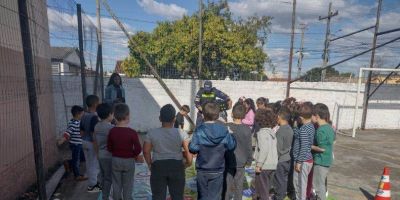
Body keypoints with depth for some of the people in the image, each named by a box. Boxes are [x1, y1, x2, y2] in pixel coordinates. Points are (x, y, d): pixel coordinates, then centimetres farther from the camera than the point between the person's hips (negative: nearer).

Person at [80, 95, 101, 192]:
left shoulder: (84, 116, 5)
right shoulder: (94, 117, -22)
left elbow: (82, 131, 11)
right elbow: (93, 133, -24)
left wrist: (84, 140, 21)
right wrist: (96, 146, -18)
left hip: (85, 142, 9)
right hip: (92, 143, -9)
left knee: (89, 164, 19)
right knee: (94, 165, 5)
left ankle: (92, 182, 33)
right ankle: (92, 185, 16)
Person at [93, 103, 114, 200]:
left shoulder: (97, 126, 3)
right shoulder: (110, 127, -21)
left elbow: (96, 142, 11)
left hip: (100, 156, 8)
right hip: (108, 156, -8)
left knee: (103, 177, 19)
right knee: (108, 178, 5)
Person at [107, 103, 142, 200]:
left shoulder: (112, 131, -9)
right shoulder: (132, 132, -20)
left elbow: (109, 147, 0)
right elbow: (138, 149, -18)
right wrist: (133, 155, 1)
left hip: (115, 160, 3)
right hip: (128, 161, -3)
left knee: (116, 184, 18)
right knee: (128, 185, 13)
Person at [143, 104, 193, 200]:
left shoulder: (152, 133, -8)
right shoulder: (181, 133, -11)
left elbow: (146, 151, -3)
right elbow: (188, 151, -11)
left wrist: (150, 164, 11)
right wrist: (188, 163, 6)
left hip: (158, 166, 1)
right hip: (176, 166, 0)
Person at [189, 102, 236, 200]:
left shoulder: (199, 130, -14)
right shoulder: (224, 130, -7)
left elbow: (193, 148, -17)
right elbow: (231, 146, 0)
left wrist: (188, 144, 3)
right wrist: (230, 135, 16)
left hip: (202, 170, -1)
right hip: (218, 171, 1)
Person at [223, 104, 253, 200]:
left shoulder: (226, 127, -11)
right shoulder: (247, 129, -9)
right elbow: (249, 147, -2)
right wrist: (249, 160, 8)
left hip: (228, 161, 0)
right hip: (241, 162, 1)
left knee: (227, 184, 10)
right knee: (239, 185, 12)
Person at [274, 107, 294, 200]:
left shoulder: (280, 131, -23)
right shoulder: (290, 129, -2)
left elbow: (279, 148, -20)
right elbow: (290, 144, 7)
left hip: (281, 160, -7)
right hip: (288, 158, 7)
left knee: (280, 180, 8)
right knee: (285, 178, 20)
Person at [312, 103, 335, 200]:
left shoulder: (321, 130, -24)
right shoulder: (329, 127, 3)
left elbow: (322, 148, -23)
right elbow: (333, 139, 17)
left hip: (321, 161, -9)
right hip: (327, 160, 9)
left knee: (318, 185, 5)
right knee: (321, 183, 22)